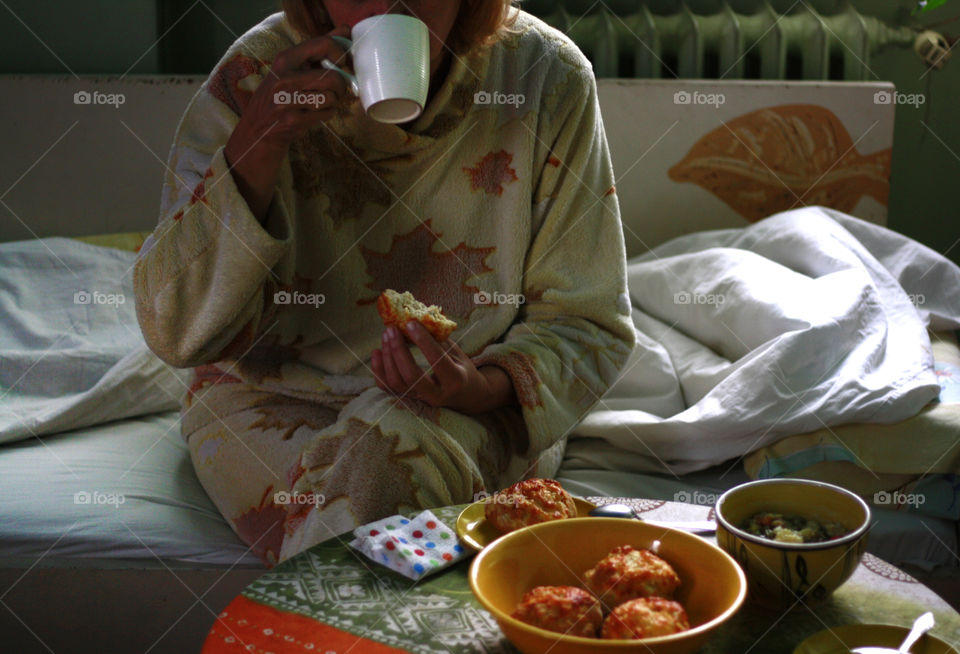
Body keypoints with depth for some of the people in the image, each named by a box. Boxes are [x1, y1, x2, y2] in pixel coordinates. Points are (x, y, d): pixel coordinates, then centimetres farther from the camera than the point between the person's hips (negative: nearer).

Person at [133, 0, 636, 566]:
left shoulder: (548, 78, -12)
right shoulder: (258, 75, -13)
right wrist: (260, 139, -29)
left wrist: (487, 388, -28)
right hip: (278, 397, 0)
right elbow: (175, 332, -18)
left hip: (474, 414, 1)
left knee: (391, 442, -31)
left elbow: (588, 328, -6)